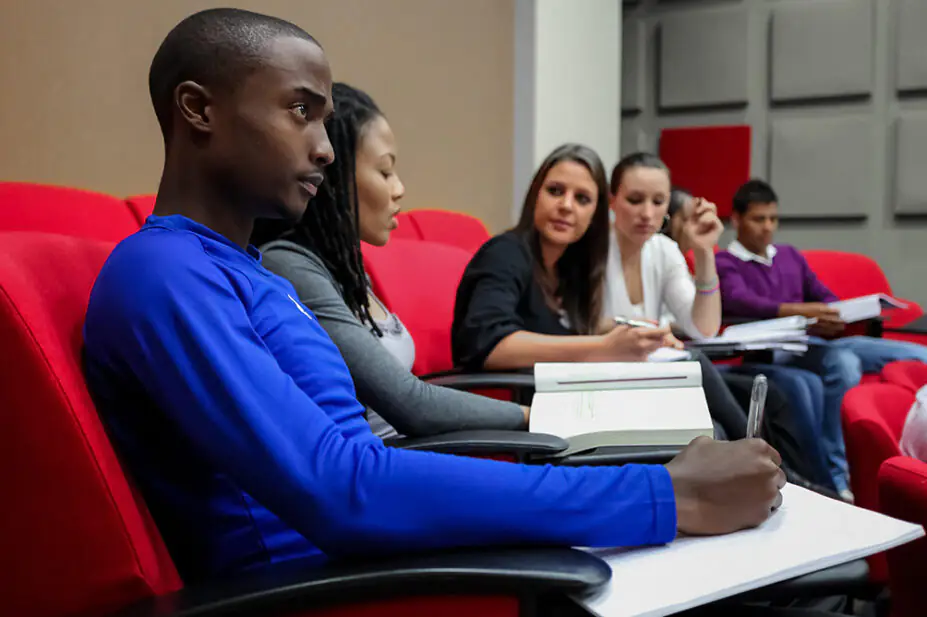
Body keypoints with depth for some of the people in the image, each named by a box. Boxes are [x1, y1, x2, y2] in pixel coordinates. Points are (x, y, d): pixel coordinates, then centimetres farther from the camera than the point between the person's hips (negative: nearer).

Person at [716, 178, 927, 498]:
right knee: (843, 364, -38)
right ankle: (833, 477, -32)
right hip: (774, 351, -7)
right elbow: (739, 301, -16)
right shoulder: (724, 264, 4)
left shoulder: (790, 256, 25)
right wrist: (798, 311, -33)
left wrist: (831, 320, -4)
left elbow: (825, 297, 22)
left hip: (818, 342, 7)